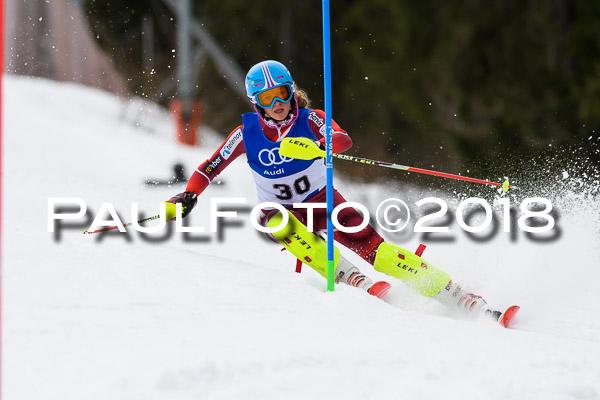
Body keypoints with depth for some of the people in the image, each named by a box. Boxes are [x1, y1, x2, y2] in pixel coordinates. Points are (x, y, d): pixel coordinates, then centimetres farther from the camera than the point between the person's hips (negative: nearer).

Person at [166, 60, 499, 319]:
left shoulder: (309, 119, -16)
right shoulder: (247, 133, -14)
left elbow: (344, 140, -35)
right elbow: (210, 168, -5)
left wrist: (318, 145, -55)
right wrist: (188, 197, -22)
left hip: (321, 201, -1)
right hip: (279, 210, 1)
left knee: (373, 247, -19)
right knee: (280, 225, -38)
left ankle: (461, 298, -21)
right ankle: (346, 276, -37)